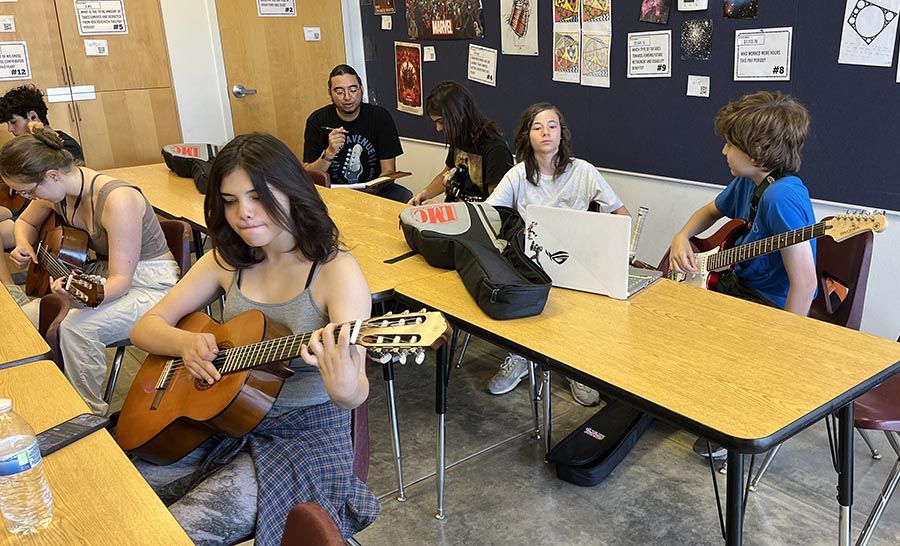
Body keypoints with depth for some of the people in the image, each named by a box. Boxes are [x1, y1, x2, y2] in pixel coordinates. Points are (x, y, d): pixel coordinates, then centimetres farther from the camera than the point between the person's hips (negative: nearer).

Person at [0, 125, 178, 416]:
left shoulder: (116, 199, -28)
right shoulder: (59, 189, -3)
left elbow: (121, 279, -27)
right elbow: (25, 222, 20)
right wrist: (24, 246, -2)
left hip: (150, 285, -8)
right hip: (103, 276, 8)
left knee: (76, 327, -31)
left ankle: (91, 415, -11)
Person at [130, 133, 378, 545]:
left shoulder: (336, 271, -16)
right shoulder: (226, 260, 2)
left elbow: (356, 390, -25)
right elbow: (145, 328, 6)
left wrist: (345, 390, -49)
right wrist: (185, 343, -16)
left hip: (305, 439, -5)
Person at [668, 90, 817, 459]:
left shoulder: (783, 197, -27)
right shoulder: (747, 182, 1)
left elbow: (804, 283, -29)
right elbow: (711, 211, 22)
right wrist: (682, 238, 2)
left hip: (771, 306, -9)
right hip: (737, 283, 9)